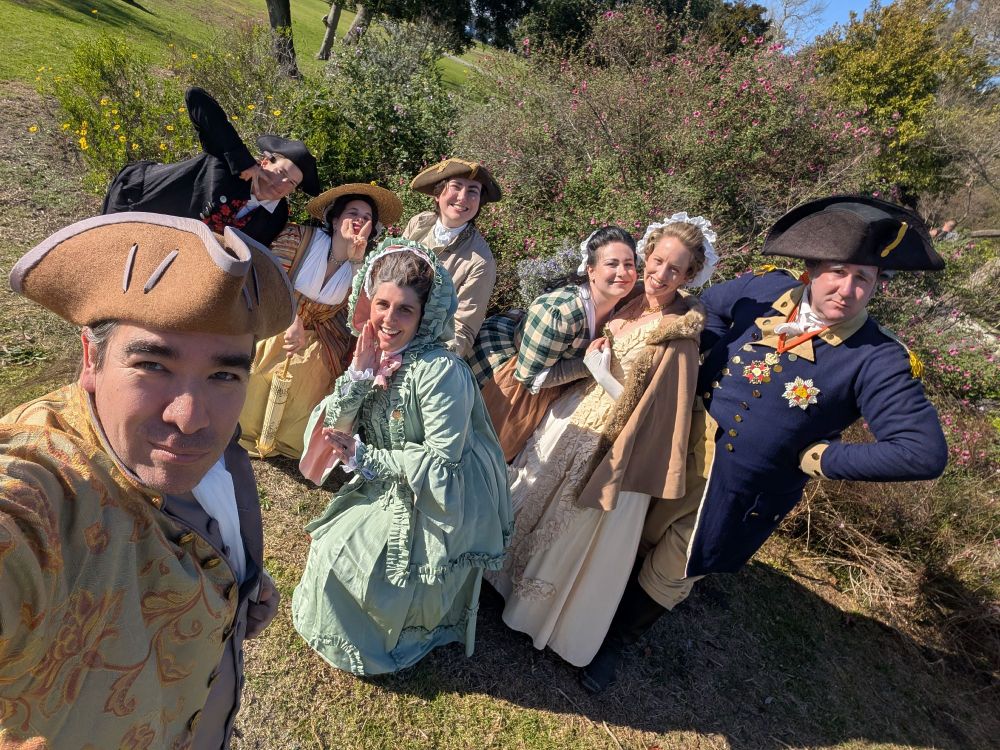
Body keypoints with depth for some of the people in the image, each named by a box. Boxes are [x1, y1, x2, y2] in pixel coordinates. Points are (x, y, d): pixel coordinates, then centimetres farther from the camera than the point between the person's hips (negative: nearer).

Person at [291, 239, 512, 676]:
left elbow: (441, 460, -26)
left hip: (435, 506, -7)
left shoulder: (440, 370, -28)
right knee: (330, 543, 19)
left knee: (340, 557, 5)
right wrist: (359, 375, -21)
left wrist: (363, 457, -19)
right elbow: (334, 429, -5)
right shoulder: (374, 354, -5)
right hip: (387, 490, 7)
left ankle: (370, 648, 37)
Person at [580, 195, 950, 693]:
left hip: (740, 496, -3)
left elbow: (924, 453, -22)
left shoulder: (877, 360, -19)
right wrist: (713, 358, -5)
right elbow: (704, 307, 10)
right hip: (678, 455, 3)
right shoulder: (763, 290, -9)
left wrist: (818, 458, -18)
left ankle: (615, 640, 47)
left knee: (668, 576, 17)